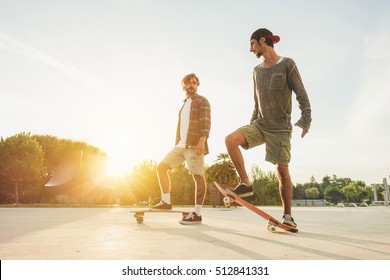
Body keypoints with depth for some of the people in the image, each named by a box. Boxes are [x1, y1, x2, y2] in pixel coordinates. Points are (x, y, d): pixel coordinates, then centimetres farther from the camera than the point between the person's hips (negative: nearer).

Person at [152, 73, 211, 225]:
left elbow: (205, 122, -12)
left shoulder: (202, 101, 3)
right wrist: (177, 144, 20)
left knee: (198, 177, -9)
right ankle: (166, 201, 10)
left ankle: (197, 214, -6)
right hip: (180, 145, 8)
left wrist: (202, 141, -26)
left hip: (194, 145, -8)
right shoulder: (184, 105, 27)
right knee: (161, 167, 3)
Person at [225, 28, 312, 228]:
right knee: (230, 140, -20)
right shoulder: (257, 71, 14)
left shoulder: (287, 64, -3)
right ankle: (245, 183, -10)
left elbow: (301, 94, -7)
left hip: (280, 128, -5)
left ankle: (287, 215, 10)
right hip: (260, 124, 5)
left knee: (282, 170, -6)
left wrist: (305, 119, -18)